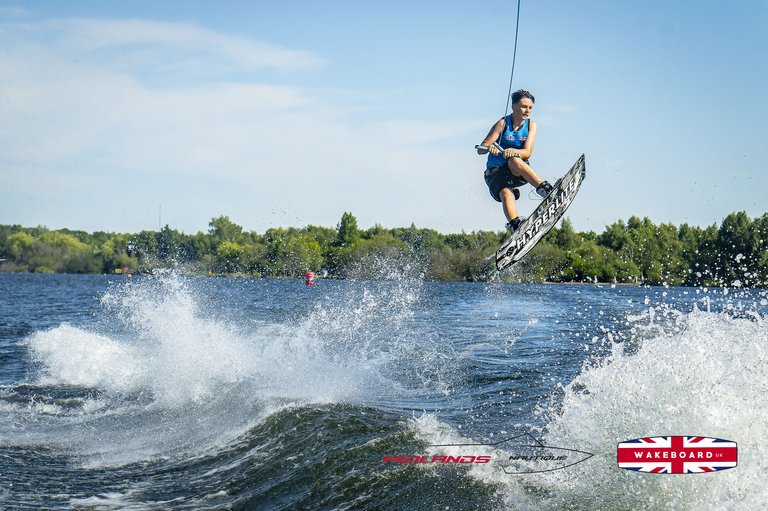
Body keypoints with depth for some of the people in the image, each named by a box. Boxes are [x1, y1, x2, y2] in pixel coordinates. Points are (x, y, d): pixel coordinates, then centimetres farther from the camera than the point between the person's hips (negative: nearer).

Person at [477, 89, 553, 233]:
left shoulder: (531, 125, 2)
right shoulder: (503, 123, -6)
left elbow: (527, 152, -11)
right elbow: (480, 150, -13)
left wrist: (513, 151, -33)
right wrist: (489, 148, -38)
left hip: (518, 173, 2)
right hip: (496, 172, -2)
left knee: (515, 161, -34)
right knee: (506, 193, -34)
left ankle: (543, 188, -42)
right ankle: (514, 224, -54)